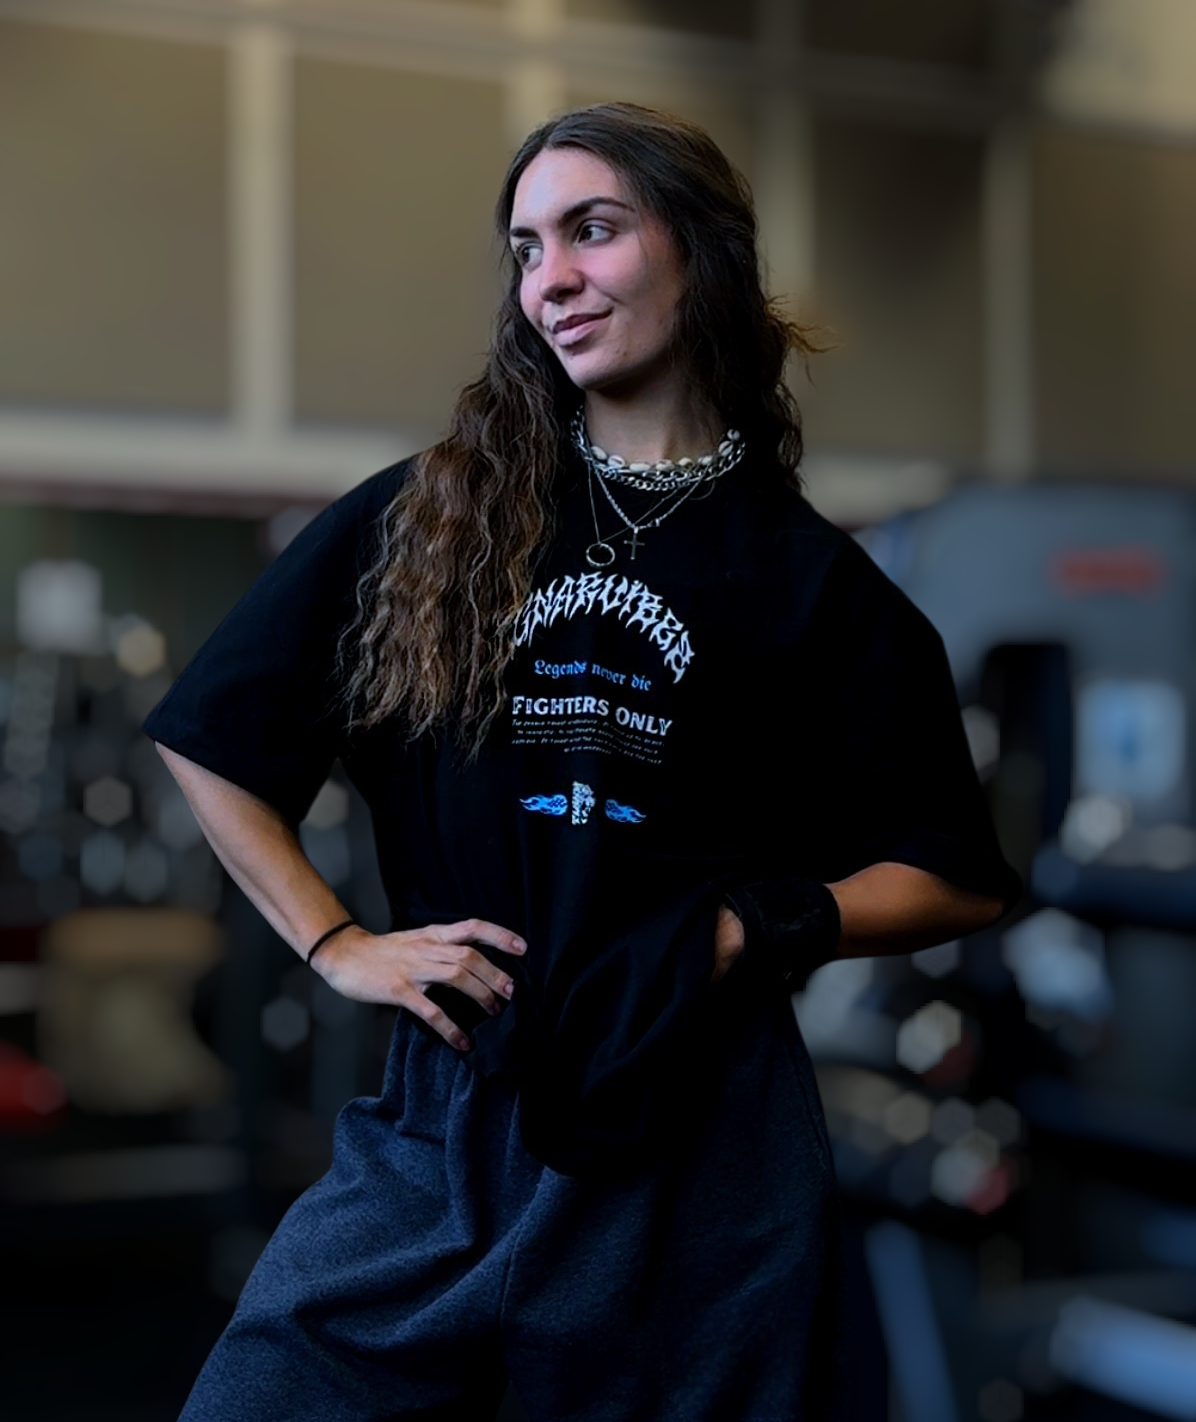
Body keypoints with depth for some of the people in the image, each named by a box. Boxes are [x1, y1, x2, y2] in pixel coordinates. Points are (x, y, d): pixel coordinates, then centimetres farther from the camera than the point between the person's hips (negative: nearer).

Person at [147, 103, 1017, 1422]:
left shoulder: (810, 579, 3)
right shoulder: (422, 518, 6)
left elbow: (959, 881, 5)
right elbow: (206, 737, 11)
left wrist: (748, 930, -9)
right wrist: (336, 946, 3)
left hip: (700, 1138, -1)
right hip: (443, 1114, 1)